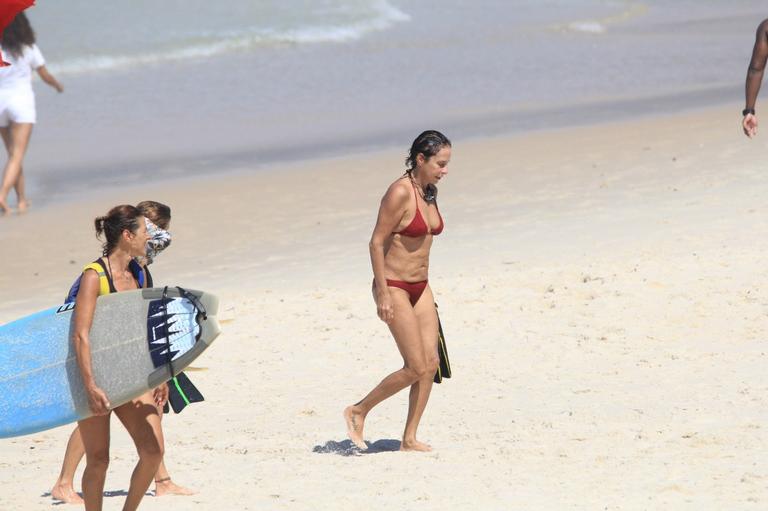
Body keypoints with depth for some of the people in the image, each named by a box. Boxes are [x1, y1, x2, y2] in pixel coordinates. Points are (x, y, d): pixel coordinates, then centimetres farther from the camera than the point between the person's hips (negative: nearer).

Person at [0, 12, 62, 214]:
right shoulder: (29, 49, -4)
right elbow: (45, 76, 6)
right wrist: (58, 85, 26)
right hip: (22, 102, -2)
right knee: (17, 155, -7)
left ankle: (21, 199, 22)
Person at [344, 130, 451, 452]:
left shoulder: (429, 193, 7)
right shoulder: (400, 192, -18)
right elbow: (377, 242, -17)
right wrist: (383, 295, -19)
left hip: (420, 288, 8)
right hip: (394, 287, -8)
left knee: (431, 363, 0)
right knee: (416, 368, -9)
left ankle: (409, 440, 7)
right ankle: (358, 411, 9)